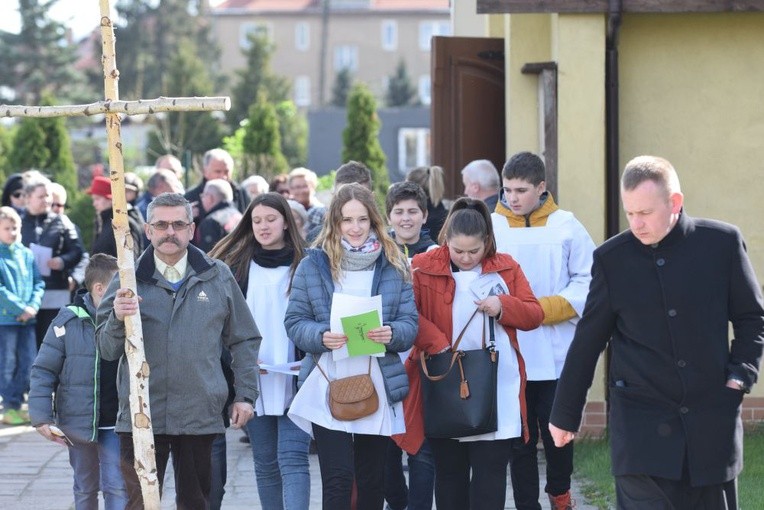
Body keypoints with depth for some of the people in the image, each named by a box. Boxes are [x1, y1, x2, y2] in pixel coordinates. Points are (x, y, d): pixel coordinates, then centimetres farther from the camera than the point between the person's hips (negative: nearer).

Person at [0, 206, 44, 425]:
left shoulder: (26, 254, 10)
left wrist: (33, 306, -7)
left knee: (28, 364, 6)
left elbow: (38, 283, 9)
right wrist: (20, 308, -16)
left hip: (27, 318, 6)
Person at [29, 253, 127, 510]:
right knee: (85, 488, 15)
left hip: (117, 423, 1)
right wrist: (41, 417, -10)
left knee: (117, 486, -6)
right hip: (79, 421, -1)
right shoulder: (68, 323, -9)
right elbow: (43, 372, -5)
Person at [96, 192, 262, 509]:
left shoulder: (218, 277, 6)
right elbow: (107, 350, 0)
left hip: (201, 417, 1)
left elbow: (244, 340, 12)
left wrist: (245, 395, 6)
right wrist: (118, 319, -20)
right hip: (141, 415, -1)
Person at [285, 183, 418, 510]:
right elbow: (294, 321, 1)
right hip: (327, 388, -2)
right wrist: (321, 337, -20)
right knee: (338, 478, -9)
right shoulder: (313, 265, 2)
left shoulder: (393, 265, 6)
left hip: (378, 388, 2)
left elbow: (410, 323, 4)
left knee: (372, 480, 10)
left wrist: (392, 334, -19)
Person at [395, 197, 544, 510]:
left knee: (490, 472, -3)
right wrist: (437, 345, -22)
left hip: (497, 391, 1)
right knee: (449, 472, 9)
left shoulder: (505, 268, 6)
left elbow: (534, 315, 7)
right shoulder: (423, 268, -2)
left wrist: (503, 306, -12)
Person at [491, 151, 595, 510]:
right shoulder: (491, 227, -1)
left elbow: (588, 282, -2)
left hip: (556, 355, 0)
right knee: (520, 439, 7)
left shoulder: (566, 227, -2)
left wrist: (544, 309, -12)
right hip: (509, 355, 0)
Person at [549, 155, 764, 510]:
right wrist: (565, 415, 11)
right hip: (642, 423, -1)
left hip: (712, 418, 1)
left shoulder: (722, 243, -2)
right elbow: (587, 343, 7)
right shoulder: (611, 258, 0)